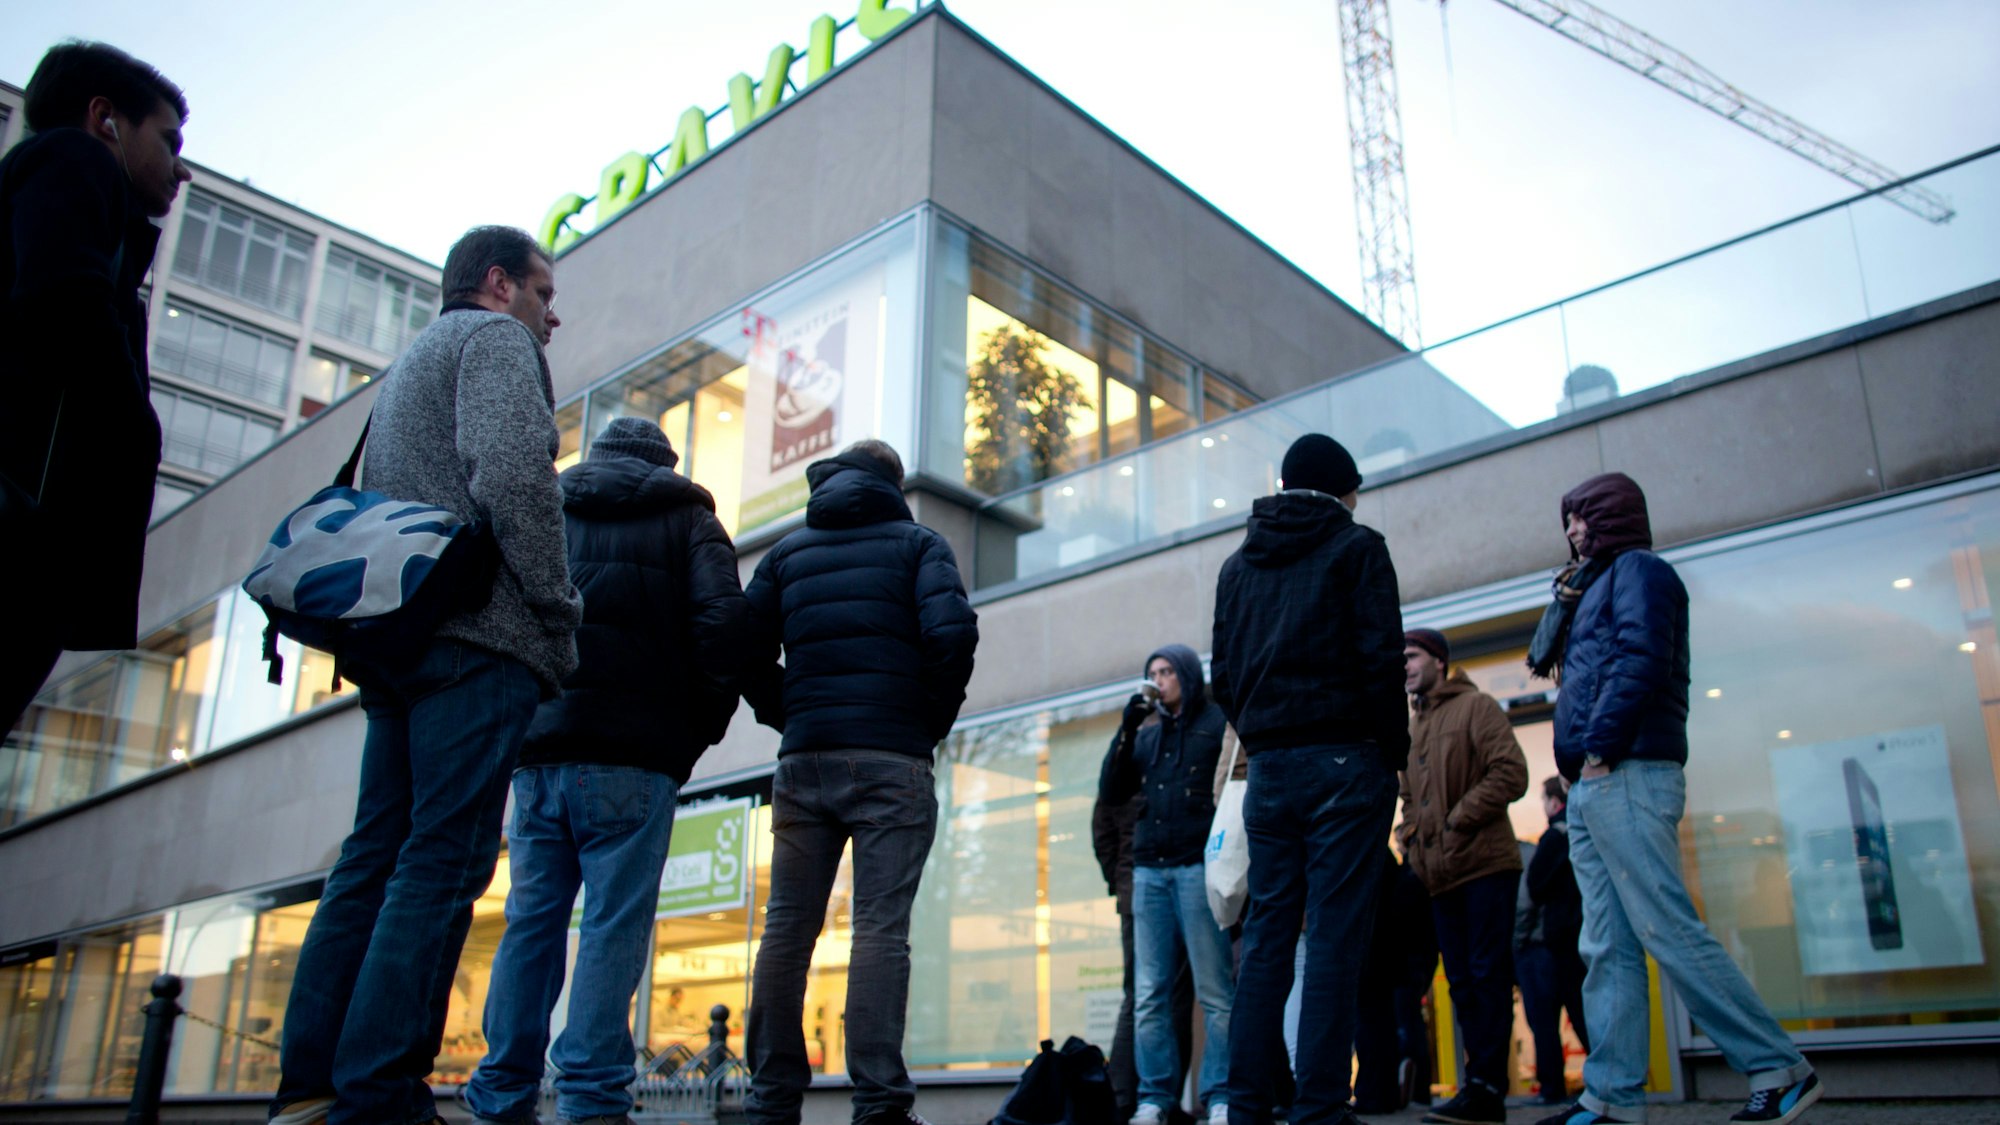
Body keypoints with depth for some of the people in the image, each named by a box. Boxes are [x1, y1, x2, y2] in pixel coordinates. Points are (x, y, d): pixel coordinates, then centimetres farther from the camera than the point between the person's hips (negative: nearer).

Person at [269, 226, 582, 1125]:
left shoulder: (407, 365, 31)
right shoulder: (496, 337, 2)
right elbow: (512, 477, -15)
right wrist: (560, 614, -11)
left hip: (394, 642, 9)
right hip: (478, 636, -9)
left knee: (377, 855, 7)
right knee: (445, 858, -11)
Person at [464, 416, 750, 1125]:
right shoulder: (685, 516, 10)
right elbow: (723, 615, -7)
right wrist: (705, 720, 2)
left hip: (539, 748, 4)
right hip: (632, 754, -3)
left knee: (530, 921, 8)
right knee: (615, 926, -3)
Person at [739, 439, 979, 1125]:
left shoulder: (789, 550, 18)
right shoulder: (916, 542, 8)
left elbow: (746, 649, 7)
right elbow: (951, 632, -10)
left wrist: (790, 720, 14)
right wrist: (934, 722, 2)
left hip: (804, 761, 3)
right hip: (891, 760, -3)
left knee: (787, 928, 4)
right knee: (881, 927, -6)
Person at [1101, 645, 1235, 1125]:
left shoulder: (1219, 724, 6)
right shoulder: (1147, 734, 20)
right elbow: (1115, 792, 15)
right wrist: (1126, 730, 4)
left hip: (1199, 867, -5)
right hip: (1149, 872, 5)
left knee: (1215, 991, -5)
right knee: (1148, 995, 1)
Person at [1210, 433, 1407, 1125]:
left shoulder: (1239, 563, 17)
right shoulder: (1357, 548, 2)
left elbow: (1222, 673, 15)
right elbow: (1381, 659, -7)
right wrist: (1395, 749, 1)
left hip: (1269, 764, 5)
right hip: (1345, 759, -5)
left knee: (1266, 934, 6)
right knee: (1335, 937, -5)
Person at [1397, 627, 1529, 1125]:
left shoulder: (1475, 707, -1)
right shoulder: (1412, 728, 20)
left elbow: (1510, 774, -12)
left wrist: (1459, 821, -15)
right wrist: (1410, 833, 8)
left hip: (1485, 865, -7)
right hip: (1442, 875, 8)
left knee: (1486, 974, -9)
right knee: (1461, 981, 7)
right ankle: (1482, 1085, 12)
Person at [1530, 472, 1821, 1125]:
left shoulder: (1637, 568, 1)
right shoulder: (1599, 585, 29)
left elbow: (1640, 659, -15)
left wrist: (1599, 745, -17)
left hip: (1628, 775, -10)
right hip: (1593, 785, 10)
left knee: (1669, 932, -12)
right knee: (1608, 948, 3)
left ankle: (1778, 1070, -5)